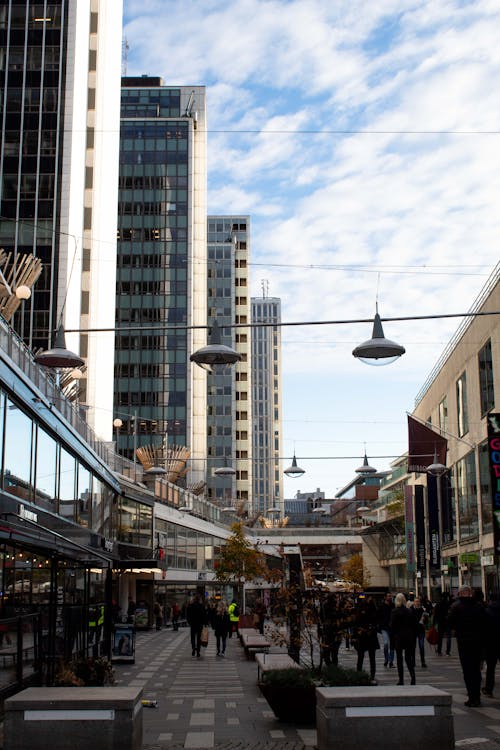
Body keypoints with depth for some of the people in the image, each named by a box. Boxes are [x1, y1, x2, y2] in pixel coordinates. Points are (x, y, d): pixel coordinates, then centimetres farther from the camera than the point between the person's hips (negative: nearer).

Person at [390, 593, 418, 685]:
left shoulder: (394, 612, -8)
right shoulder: (410, 611, 3)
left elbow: (392, 626, -8)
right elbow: (415, 625, 6)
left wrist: (392, 639, -2)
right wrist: (414, 638, 13)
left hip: (398, 637, -3)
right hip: (409, 637, 3)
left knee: (399, 659, 4)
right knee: (408, 657, 11)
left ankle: (401, 679, 2)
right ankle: (412, 676, -7)